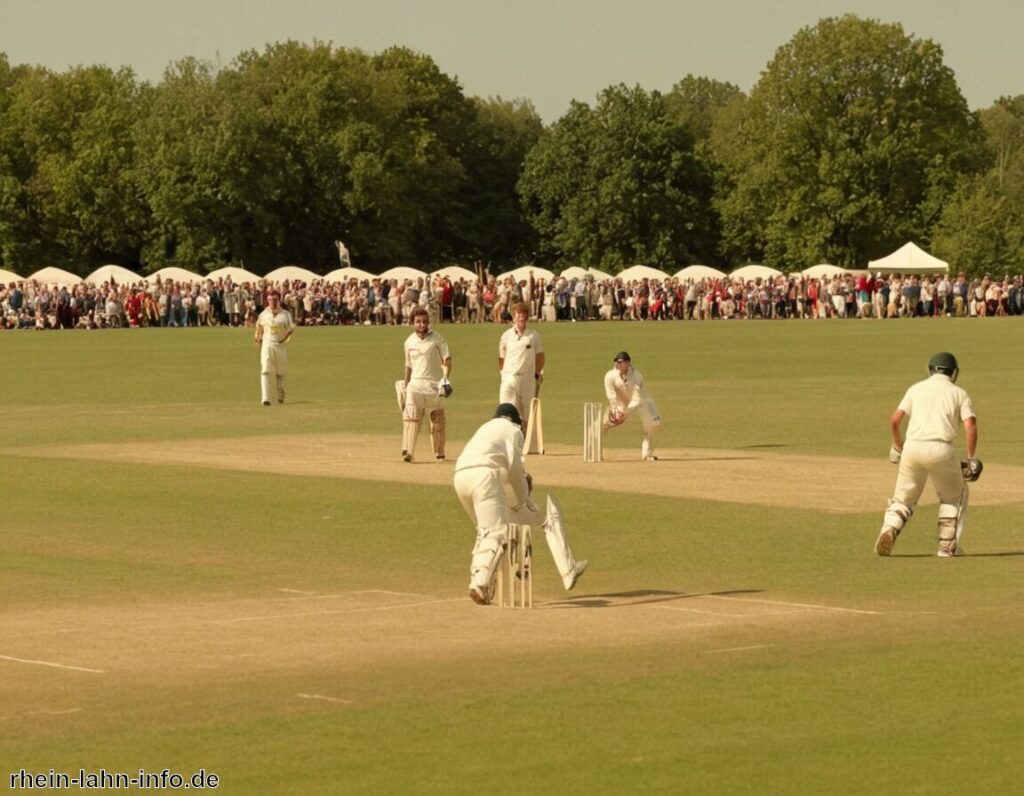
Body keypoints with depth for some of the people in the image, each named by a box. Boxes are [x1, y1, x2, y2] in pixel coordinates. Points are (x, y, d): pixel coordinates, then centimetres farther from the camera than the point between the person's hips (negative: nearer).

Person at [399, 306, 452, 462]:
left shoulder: (437, 338, -2)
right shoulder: (409, 341, 8)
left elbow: (447, 359, -5)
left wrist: (445, 379, -18)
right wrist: (405, 384, 14)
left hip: (435, 384, -1)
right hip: (415, 384, 1)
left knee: (438, 420, 6)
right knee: (411, 417, -13)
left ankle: (439, 453, 19)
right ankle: (407, 452, -19)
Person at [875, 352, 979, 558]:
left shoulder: (916, 389, 16)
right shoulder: (959, 393, 11)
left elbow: (894, 420, 8)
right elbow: (971, 427, -3)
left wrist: (897, 446, 24)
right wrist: (971, 458, 6)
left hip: (912, 448, 2)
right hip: (941, 450, -2)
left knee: (904, 497, 14)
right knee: (954, 497, 20)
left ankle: (888, 531, -12)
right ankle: (947, 546, 15)